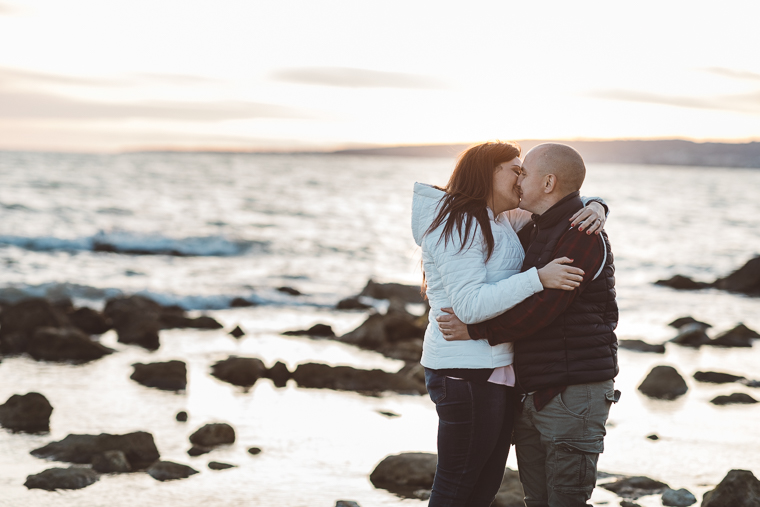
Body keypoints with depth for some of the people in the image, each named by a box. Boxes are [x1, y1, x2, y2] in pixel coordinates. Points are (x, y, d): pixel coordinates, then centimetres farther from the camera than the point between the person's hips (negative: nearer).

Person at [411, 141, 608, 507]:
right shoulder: (457, 226, -14)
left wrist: (594, 208, -3)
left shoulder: (503, 222, 15)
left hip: (498, 366, 10)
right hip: (467, 371, -10)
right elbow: (470, 306, -24)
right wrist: (538, 279, -27)